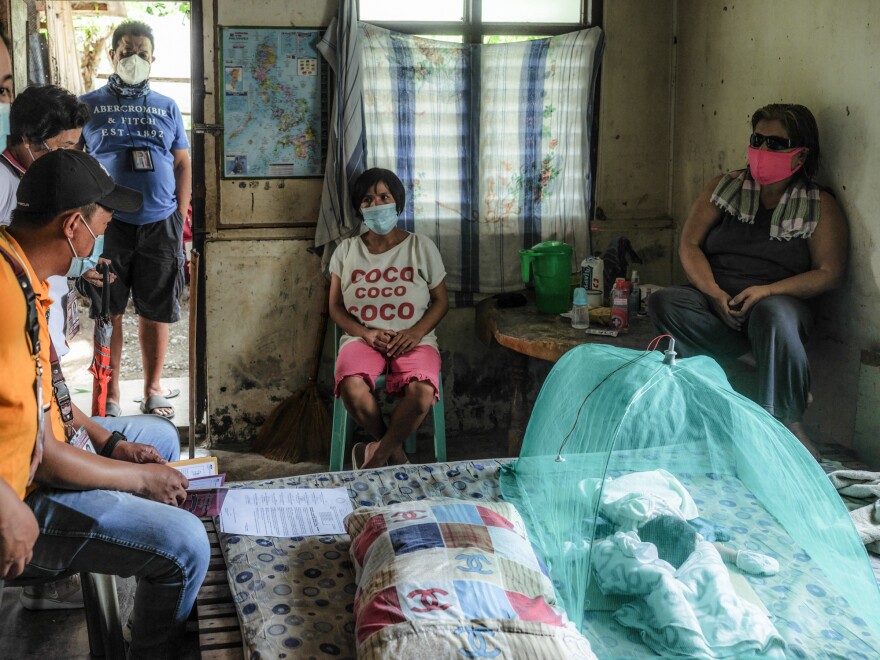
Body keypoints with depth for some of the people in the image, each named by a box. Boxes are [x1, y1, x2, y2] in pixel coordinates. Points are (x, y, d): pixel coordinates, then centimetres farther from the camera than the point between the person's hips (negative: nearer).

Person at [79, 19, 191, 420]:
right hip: (107, 224, -1)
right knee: (109, 314, 3)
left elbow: (183, 165, 14)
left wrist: (181, 219, 6)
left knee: (155, 312, 7)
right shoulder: (88, 105, 6)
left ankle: (152, 389, 21)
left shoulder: (167, 108, 12)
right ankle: (110, 396, 13)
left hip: (160, 225, 2)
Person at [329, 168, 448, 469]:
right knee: (353, 390, -34)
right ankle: (394, 450, -7)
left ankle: (376, 457, -12)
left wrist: (416, 332, -12)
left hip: (413, 340, 0)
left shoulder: (421, 247, 6)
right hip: (362, 339, 1)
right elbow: (336, 308, 8)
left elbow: (441, 301, 8)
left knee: (422, 393, -34)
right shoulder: (347, 251, 9)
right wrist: (367, 333, -11)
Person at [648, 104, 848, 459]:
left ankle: (789, 420, -28)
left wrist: (767, 290, -18)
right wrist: (714, 293, -13)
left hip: (780, 301, -2)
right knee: (663, 302, -28)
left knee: (771, 313, -39)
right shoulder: (724, 187, 10)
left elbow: (828, 273, -3)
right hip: (714, 301, 3)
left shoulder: (820, 206, 4)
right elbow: (689, 245, 5)